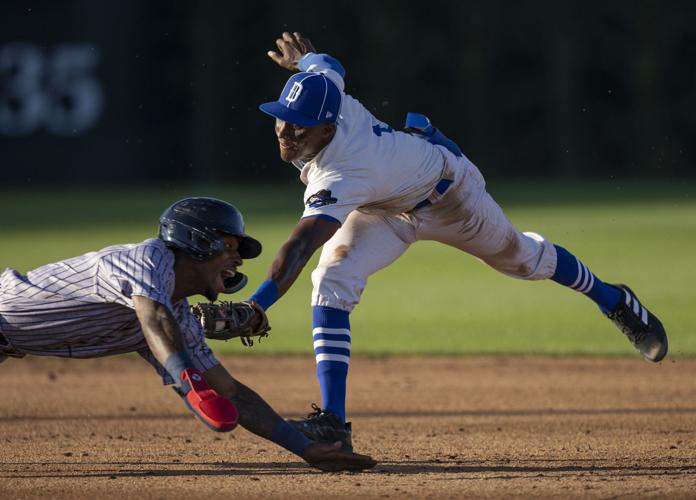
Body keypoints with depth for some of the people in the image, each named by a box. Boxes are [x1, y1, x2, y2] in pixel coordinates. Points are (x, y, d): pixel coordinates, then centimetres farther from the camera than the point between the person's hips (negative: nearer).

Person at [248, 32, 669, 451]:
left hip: (446, 193, -6)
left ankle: (613, 301, 51)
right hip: (383, 210, 6)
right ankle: (333, 420, -18)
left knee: (523, 258, 20)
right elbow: (327, 63, -6)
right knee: (333, 280, -18)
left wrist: (254, 306, -71)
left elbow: (300, 245, -61)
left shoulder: (342, 177, -49)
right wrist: (303, 60, 17)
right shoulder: (323, 89, -31)